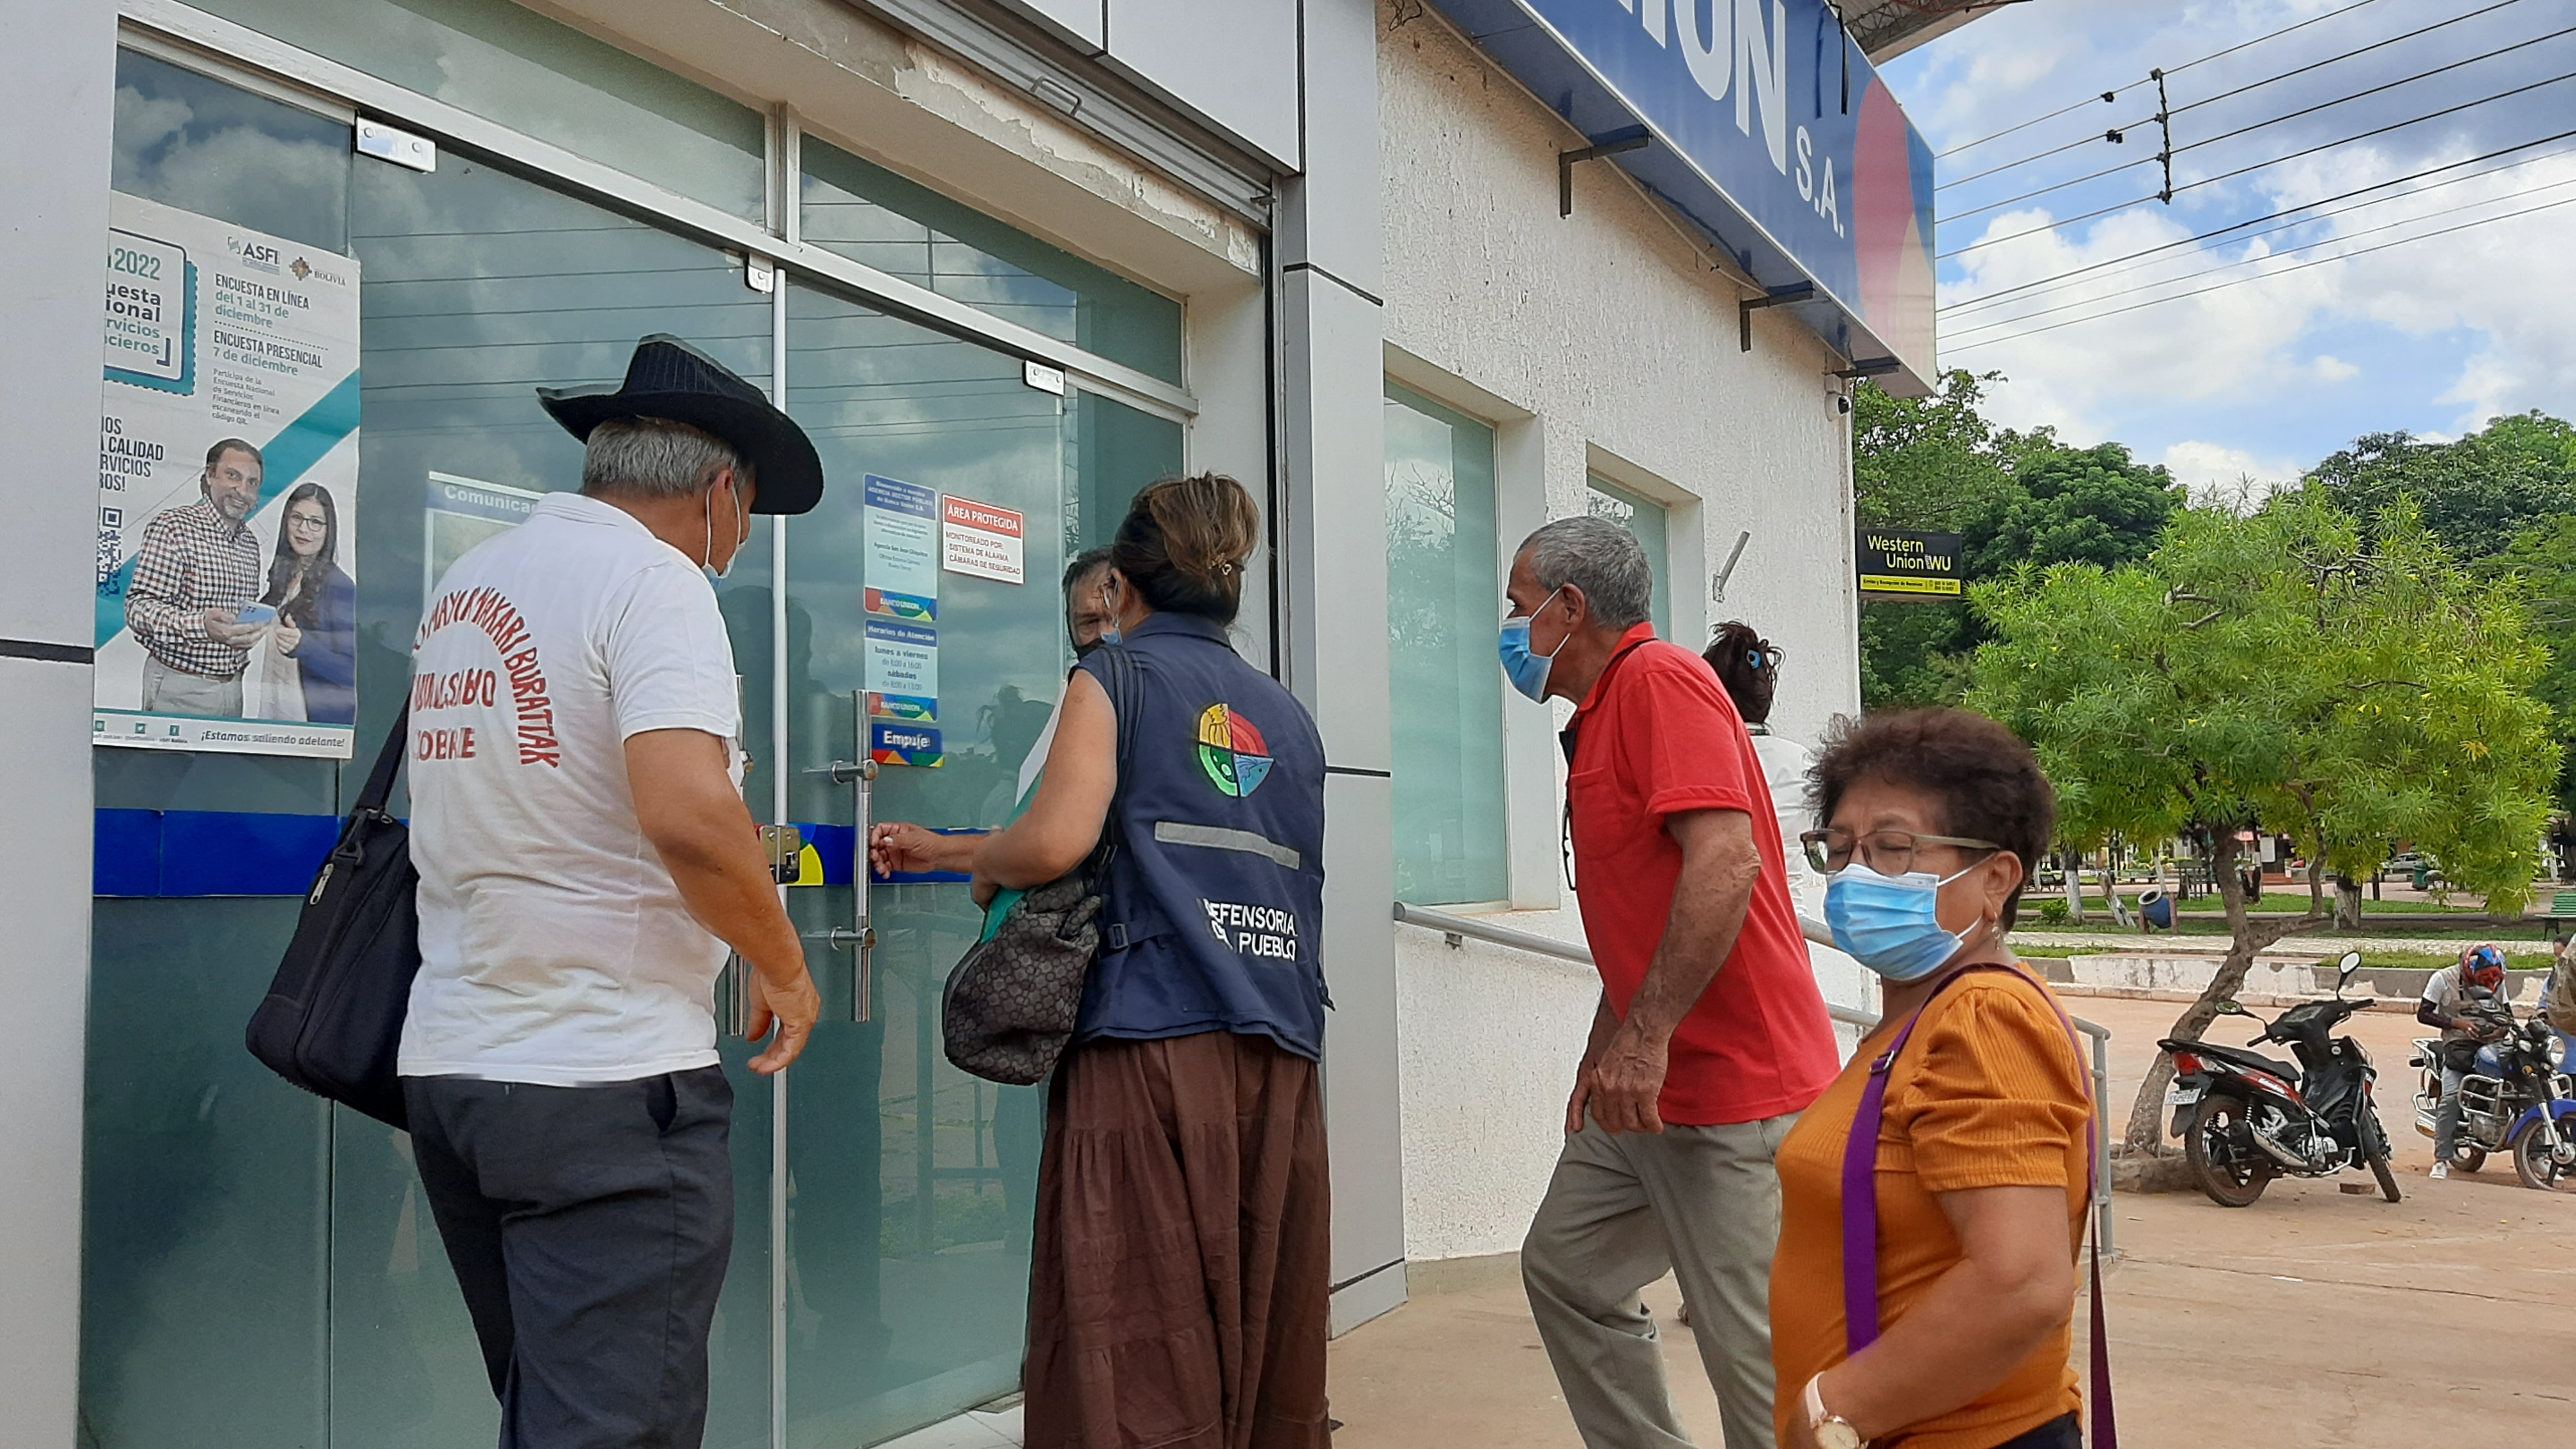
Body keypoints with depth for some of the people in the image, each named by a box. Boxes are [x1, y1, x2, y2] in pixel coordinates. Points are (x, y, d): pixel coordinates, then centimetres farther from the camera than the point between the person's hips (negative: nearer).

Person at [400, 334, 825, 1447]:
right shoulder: (653, 578, -12)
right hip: (606, 1080, -9)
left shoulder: (465, 583, 13)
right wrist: (785, 967, -11)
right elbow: (689, 813, -27)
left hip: (447, 1061, 9)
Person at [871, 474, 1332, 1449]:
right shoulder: (1288, 715, 20)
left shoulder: (1117, 675, 2)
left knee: (1140, 1364, -2)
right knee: (1267, 1327, 11)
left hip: (1152, 1043, -6)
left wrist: (979, 863, 10)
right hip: (1281, 1051, 6)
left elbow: (1054, 843, -13)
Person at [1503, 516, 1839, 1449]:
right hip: (1649, 1089, 11)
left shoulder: (1659, 681, -13)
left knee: (1753, 1351, -5)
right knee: (1563, 1267, 16)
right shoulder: (1602, 717, 18)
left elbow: (1726, 862, -26)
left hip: (1733, 1091, -11)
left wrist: (1645, 1039, -26)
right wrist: (1602, 1057, 20)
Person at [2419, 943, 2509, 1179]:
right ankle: (2442, 1158, -17)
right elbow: (2423, 1014, -5)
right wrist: (2457, 1023, -18)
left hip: (2490, 1042, 4)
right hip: (2458, 1043, -4)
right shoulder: (2442, 979, -5)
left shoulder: (2496, 982, 7)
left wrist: (2500, 1031, -9)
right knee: (2451, 1096, -21)